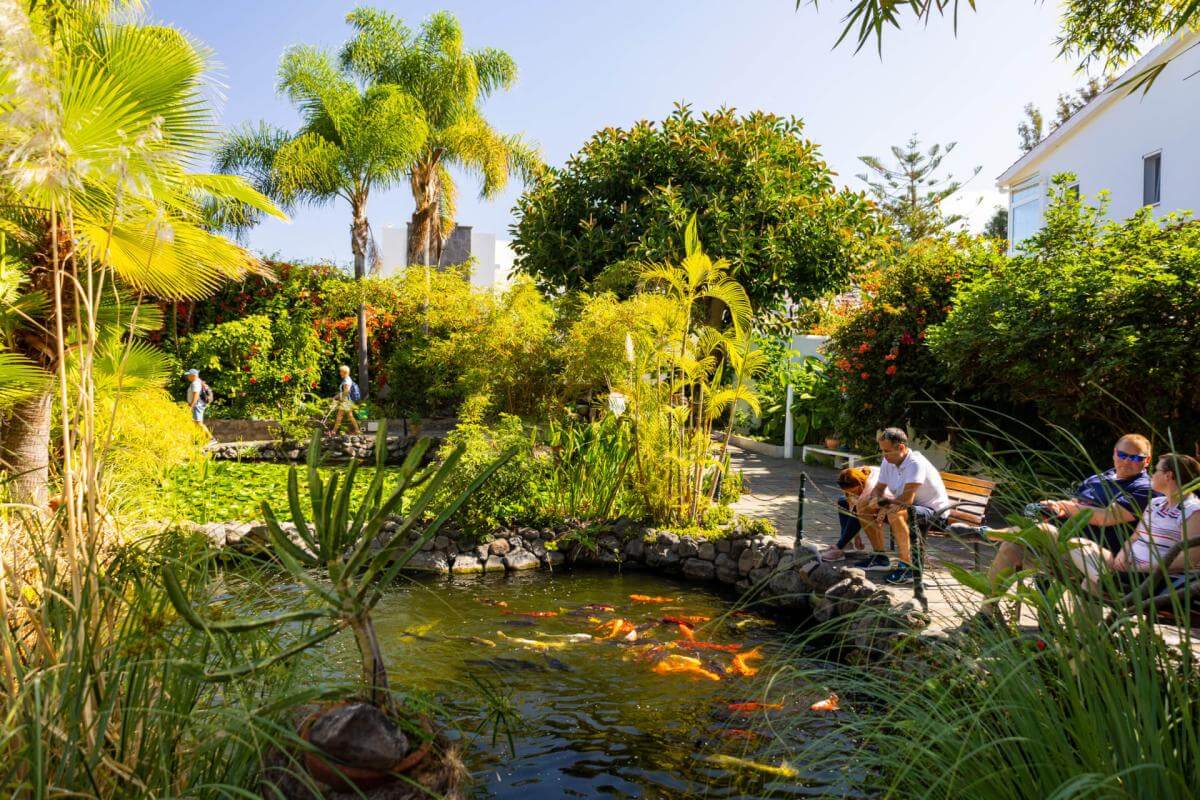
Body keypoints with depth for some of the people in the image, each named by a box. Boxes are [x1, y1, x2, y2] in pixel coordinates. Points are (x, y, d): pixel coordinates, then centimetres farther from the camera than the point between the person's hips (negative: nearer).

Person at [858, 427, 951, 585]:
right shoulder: (888, 462, -1)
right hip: (908, 505, 9)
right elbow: (877, 489, 6)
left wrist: (883, 501, -17)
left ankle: (906, 567, -25)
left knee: (895, 512, -38)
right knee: (863, 506, 1)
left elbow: (907, 499, -32)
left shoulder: (916, 463, -26)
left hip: (932, 510, -9)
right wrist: (877, 500, -18)